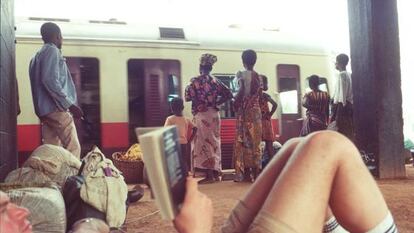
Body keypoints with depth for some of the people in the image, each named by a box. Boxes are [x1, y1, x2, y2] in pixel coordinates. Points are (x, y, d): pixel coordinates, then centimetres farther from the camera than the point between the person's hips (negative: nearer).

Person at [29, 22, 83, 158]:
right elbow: (50, 80, -19)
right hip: (56, 108, -10)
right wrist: (70, 104, -19)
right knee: (73, 149, -11)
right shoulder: (52, 51, -5)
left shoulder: (38, 55, 24)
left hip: (44, 109, 10)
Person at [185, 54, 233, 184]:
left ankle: (209, 175, -5)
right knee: (214, 142, 12)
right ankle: (216, 173, 16)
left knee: (204, 143, -2)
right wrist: (216, 103, 9)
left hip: (201, 115, -5)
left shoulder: (195, 81, -7)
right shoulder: (215, 81, 6)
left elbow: (188, 97, -8)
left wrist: (188, 88, 11)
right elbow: (228, 94, 3)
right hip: (214, 114, 5)